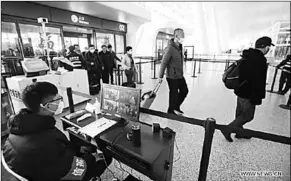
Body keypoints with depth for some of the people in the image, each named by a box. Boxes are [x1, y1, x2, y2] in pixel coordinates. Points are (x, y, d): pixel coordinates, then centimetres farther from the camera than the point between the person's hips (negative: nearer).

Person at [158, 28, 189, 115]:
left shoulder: (179, 46, 8)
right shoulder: (170, 48, -19)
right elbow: (163, 63, -19)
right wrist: (160, 76, -16)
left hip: (180, 75, 9)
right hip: (172, 77, -9)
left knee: (184, 91, 17)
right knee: (174, 94, 4)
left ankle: (176, 107, 35)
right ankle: (171, 111, 26)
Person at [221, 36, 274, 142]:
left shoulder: (247, 56, 9)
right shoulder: (260, 60, -20)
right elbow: (259, 81, -22)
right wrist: (258, 97, -15)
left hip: (241, 90, 9)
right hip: (248, 93, -9)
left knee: (240, 113, 18)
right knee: (248, 115, 4)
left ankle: (239, 132, 34)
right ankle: (227, 130, 6)